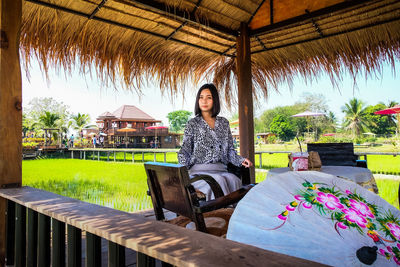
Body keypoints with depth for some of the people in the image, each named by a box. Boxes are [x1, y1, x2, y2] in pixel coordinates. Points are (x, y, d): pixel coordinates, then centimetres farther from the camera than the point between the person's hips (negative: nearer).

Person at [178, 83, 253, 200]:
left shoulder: (224, 123, 17)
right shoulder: (192, 124, 7)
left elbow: (230, 151, 18)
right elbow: (184, 151, 5)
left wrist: (241, 160, -1)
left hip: (221, 170, 3)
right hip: (199, 171, -2)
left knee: (234, 180, -30)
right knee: (219, 181, -33)